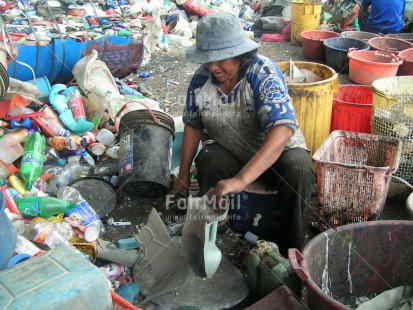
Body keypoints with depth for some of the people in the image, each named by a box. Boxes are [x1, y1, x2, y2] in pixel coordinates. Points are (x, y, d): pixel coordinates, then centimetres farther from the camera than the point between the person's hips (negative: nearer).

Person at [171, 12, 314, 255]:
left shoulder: (264, 74, -26)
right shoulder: (201, 80, -11)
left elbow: (282, 130, -40)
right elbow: (193, 126, 4)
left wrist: (241, 179, -50)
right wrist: (183, 175, 6)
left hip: (276, 150, -2)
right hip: (228, 151, 3)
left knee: (298, 170, -34)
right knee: (207, 162, -30)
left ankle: (292, 247, -12)